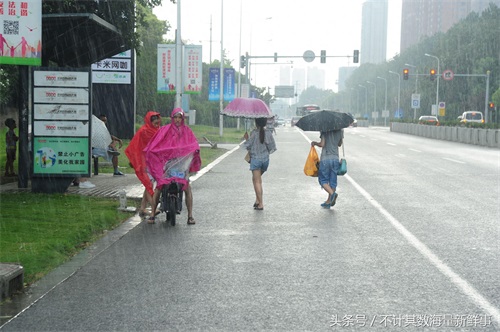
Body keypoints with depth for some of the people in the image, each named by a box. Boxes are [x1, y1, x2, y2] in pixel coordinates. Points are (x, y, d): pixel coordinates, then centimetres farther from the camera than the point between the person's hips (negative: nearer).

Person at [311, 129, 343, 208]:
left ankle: (332, 193, -20)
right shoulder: (340, 130, 3)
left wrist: (315, 143, 2)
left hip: (325, 158, -4)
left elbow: (322, 144, -16)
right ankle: (329, 202, 14)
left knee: (323, 179, 6)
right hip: (335, 158, 4)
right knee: (332, 181, 10)